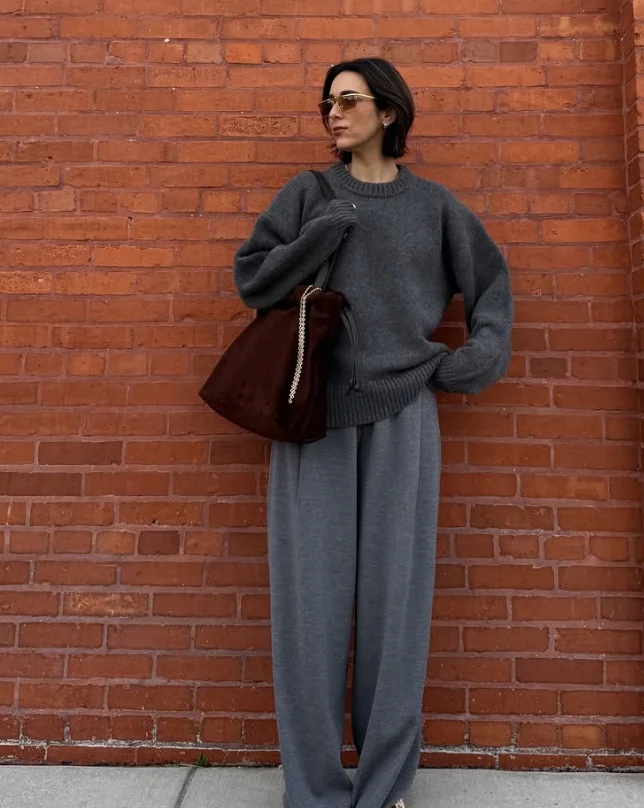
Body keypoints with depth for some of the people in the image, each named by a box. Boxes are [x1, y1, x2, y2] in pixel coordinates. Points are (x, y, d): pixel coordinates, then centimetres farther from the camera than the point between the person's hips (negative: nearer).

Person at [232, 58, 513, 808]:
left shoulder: (431, 203, 12)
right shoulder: (308, 195, 11)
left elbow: (491, 280, 19)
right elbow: (251, 278, 3)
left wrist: (481, 354, 5)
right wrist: (328, 228, -7)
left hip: (401, 414, 1)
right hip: (315, 411, 0)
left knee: (394, 592, 2)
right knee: (313, 593, -2)